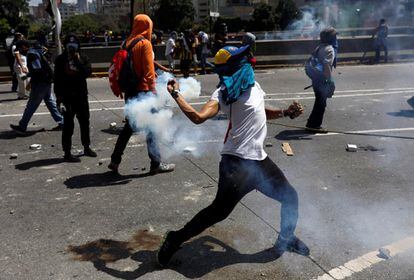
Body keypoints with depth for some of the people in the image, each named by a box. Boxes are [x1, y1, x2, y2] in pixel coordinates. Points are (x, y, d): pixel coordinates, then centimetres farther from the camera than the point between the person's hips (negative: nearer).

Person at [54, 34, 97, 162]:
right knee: (68, 125, -4)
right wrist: (59, 96, -7)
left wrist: (78, 61, -14)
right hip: (67, 97, -4)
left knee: (85, 122, 14)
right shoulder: (61, 59, -1)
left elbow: (88, 72, -8)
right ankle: (67, 153, 3)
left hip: (81, 95, 4)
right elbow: (57, 79, -2)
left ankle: (86, 147, 30)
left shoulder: (83, 58, 6)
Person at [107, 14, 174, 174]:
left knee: (129, 126, 17)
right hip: (143, 91, -7)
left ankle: (115, 160, 20)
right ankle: (156, 164, 6)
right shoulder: (145, 43, -11)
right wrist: (153, 89, -7)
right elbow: (148, 70, -14)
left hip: (130, 91, 7)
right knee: (151, 128, 0)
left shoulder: (127, 43, 9)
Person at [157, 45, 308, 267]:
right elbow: (199, 117, -26)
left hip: (259, 159, 8)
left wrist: (285, 113, 17)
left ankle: (286, 239, 41)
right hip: (237, 163, -8)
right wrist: (176, 95, -28)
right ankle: (175, 240, 11)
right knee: (219, 211, -8)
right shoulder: (224, 92, -12)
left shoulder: (253, 85, 14)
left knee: (290, 197, 16)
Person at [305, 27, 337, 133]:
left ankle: (312, 124, 23)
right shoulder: (329, 49, -16)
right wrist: (330, 81, -22)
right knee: (321, 103, 0)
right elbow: (327, 66, -25)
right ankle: (314, 125, 7)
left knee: (319, 102, 17)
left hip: (316, 79, 9)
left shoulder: (320, 47, 12)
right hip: (323, 80, -9)